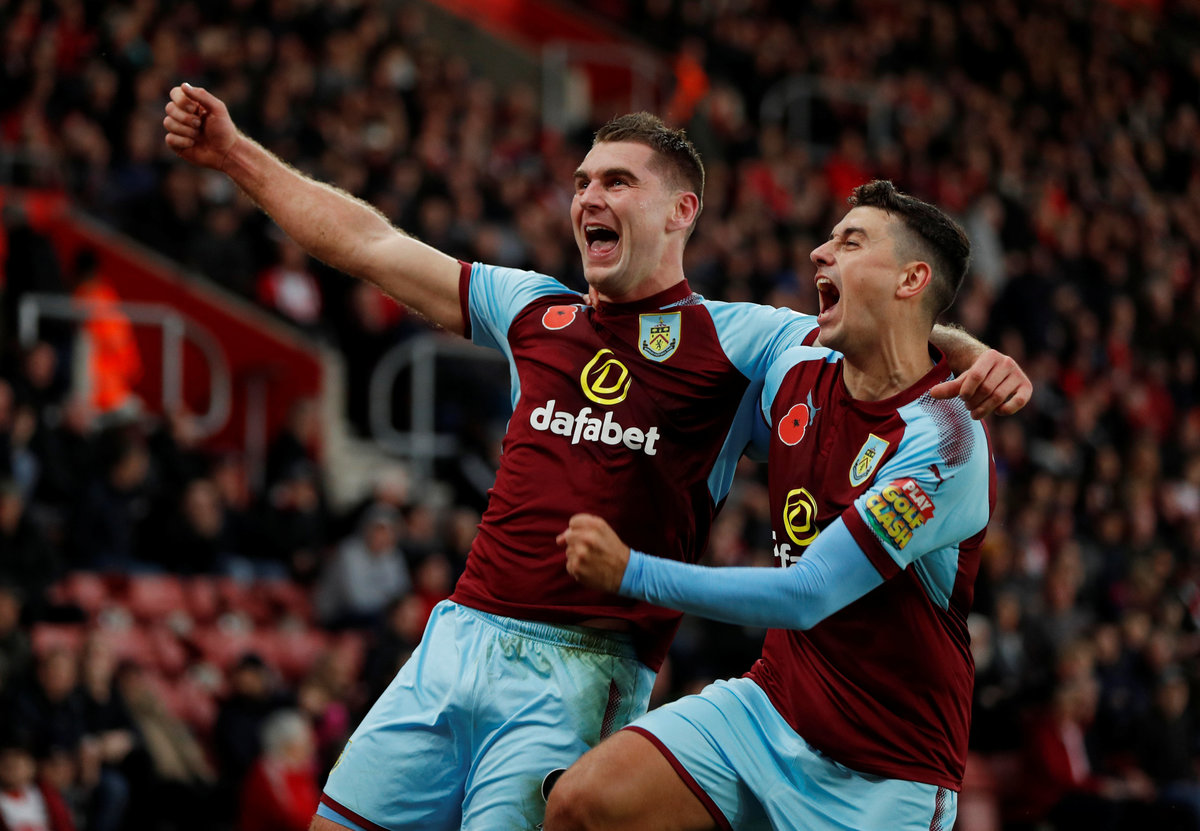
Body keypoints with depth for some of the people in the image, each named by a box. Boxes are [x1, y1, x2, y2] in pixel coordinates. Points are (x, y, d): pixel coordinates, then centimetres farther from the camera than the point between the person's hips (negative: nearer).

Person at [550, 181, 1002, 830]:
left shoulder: (943, 441, -20)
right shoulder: (793, 375, 2)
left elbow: (805, 598, -24)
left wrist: (632, 573, -20)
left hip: (888, 774, -5)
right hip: (773, 700, 5)